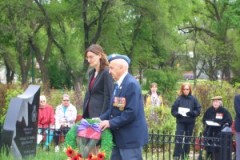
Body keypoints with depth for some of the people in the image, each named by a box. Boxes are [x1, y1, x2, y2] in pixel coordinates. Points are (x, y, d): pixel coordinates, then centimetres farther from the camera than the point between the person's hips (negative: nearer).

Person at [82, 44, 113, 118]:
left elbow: (108, 97, -14)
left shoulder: (106, 73, -10)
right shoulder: (91, 73, 15)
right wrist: (84, 115, 12)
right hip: (90, 113, 8)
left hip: (100, 114, -8)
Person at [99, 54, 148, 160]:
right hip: (119, 136, 10)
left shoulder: (131, 84, -18)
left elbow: (131, 112, -24)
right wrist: (101, 119, 2)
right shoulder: (118, 84, 13)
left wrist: (111, 123, -20)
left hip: (130, 137, -10)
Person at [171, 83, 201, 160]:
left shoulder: (193, 99, 0)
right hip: (180, 122, -1)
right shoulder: (179, 99, -1)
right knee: (179, 138, -10)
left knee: (188, 139, 8)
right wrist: (177, 114, -18)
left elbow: (198, 110, 0)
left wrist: (192, 113, -18)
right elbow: (173, 110, 2)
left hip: (190, 122, 1)